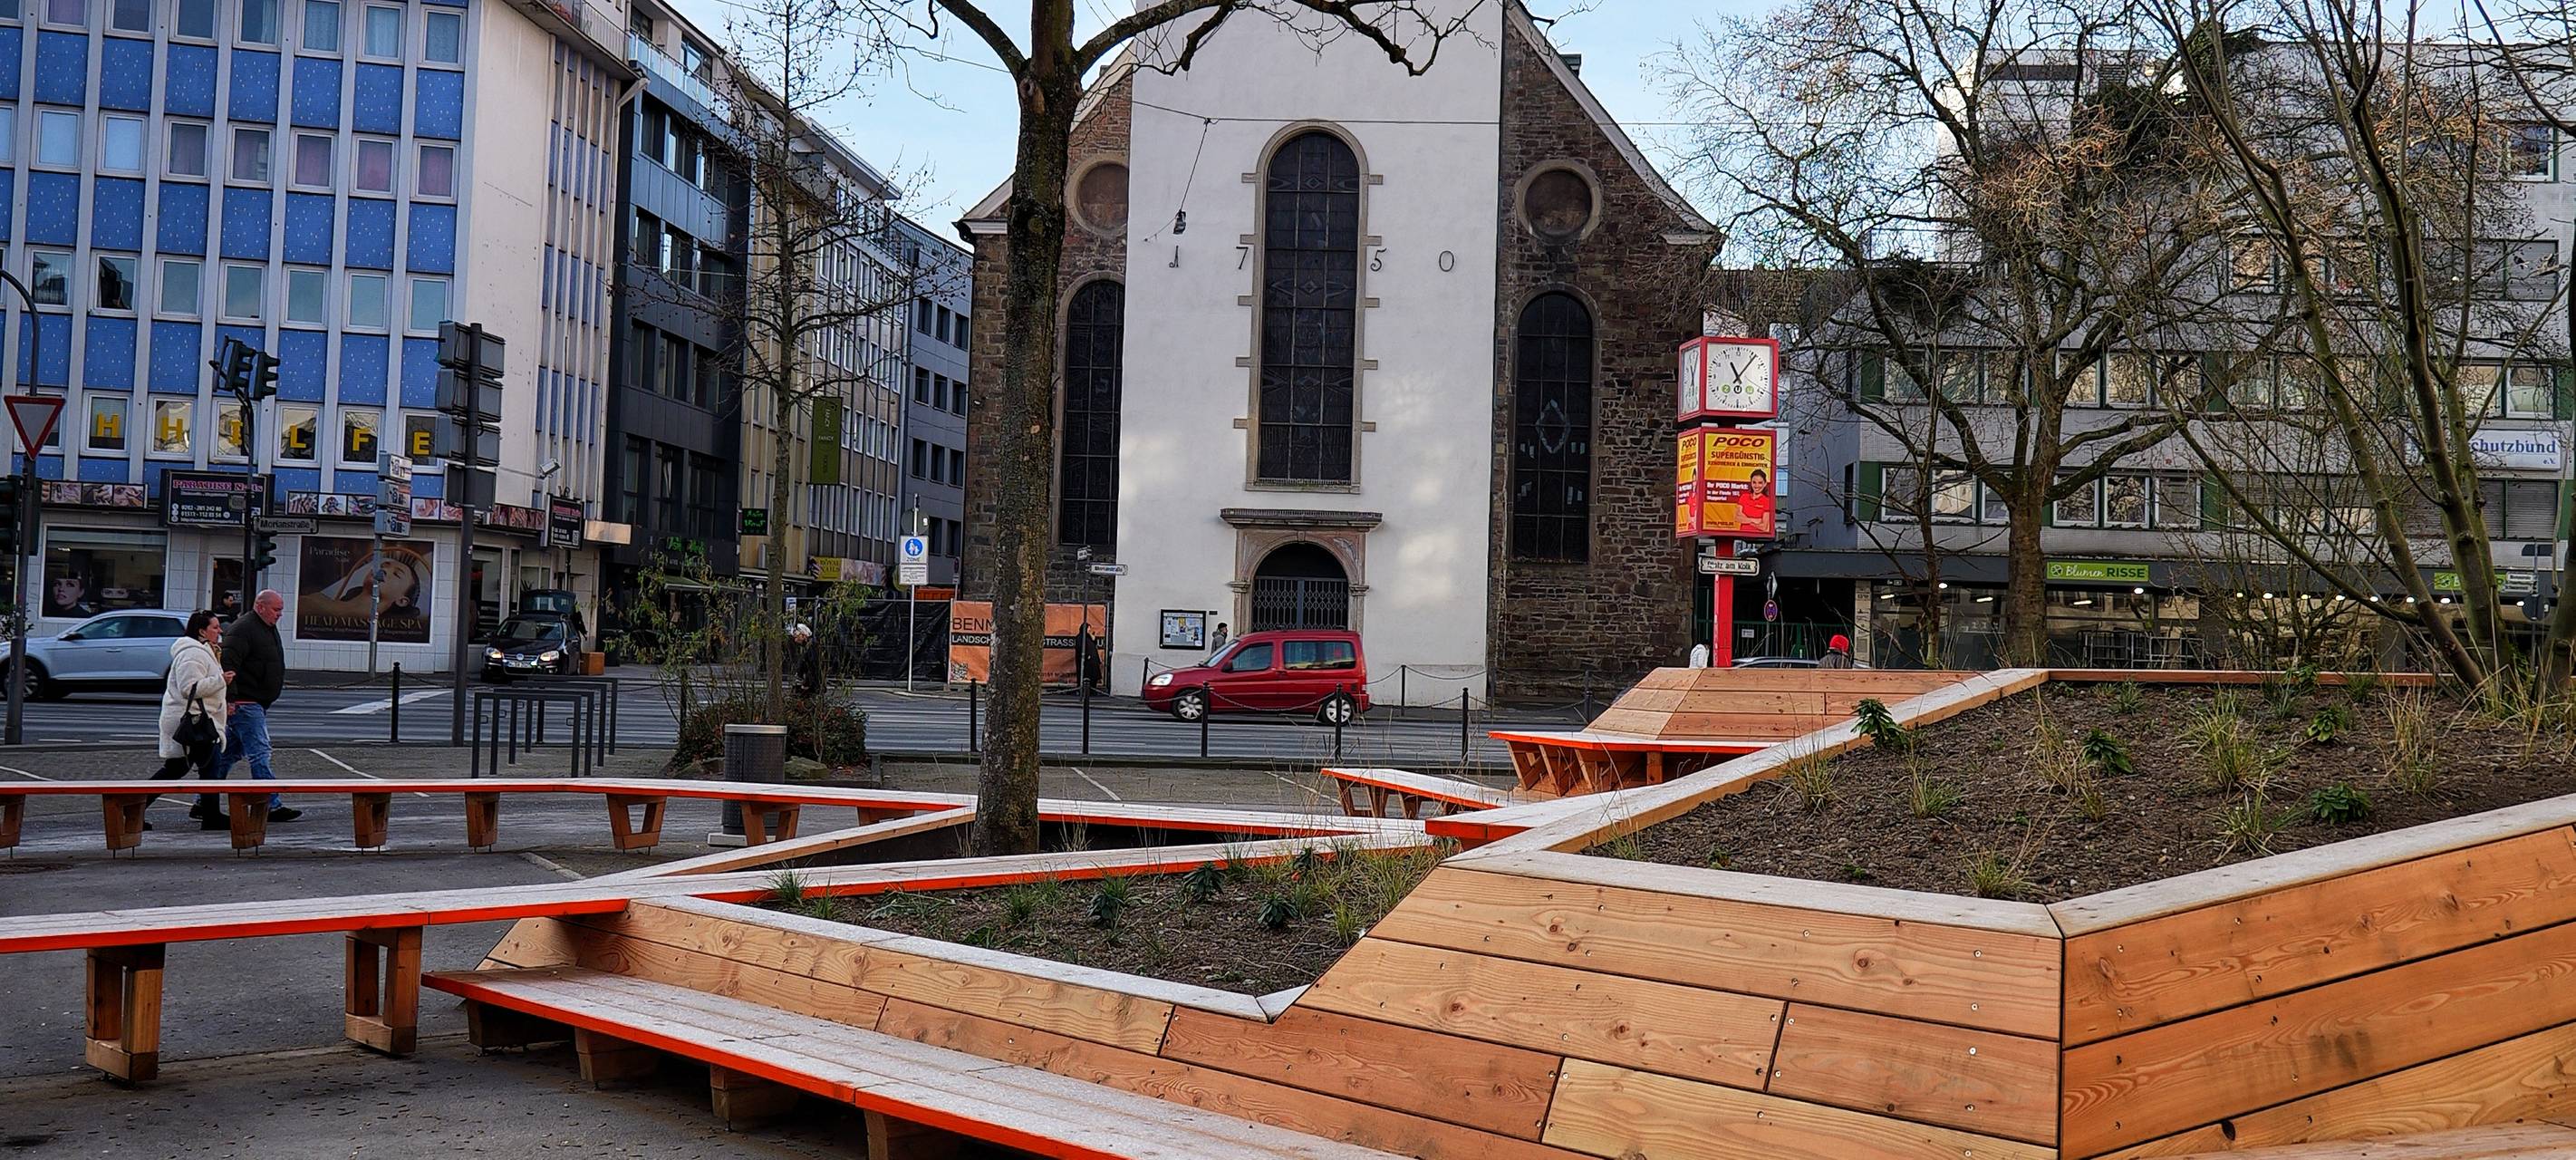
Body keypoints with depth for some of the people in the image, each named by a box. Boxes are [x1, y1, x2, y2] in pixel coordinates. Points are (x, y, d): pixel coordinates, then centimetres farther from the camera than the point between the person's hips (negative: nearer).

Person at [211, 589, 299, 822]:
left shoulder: (268, 629, 18)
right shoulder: (242, 630, -15)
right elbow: (229, 667, -22)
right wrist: (229, 700, -28)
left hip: (257, 704, 10)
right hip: (245, 703, -10)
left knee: (230, 753, 13)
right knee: (260, 753, -10)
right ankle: (273, 806, -10)